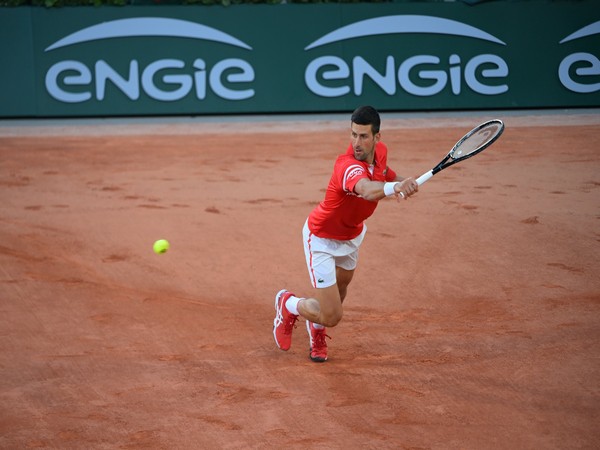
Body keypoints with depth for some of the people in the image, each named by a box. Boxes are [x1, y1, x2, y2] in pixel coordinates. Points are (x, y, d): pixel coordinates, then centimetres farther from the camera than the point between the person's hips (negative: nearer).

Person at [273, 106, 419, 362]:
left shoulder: (380, 150, -15)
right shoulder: (349, 166, -41)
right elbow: (368, 190, -66)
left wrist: (398, 180, -6)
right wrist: (394, 187, -85)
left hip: (352, 233, 8)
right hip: (322, 238, -8)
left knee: (340, 288, 31)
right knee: (331, 317, -11)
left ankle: (316, 331, 63)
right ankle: (288, 305, 21)